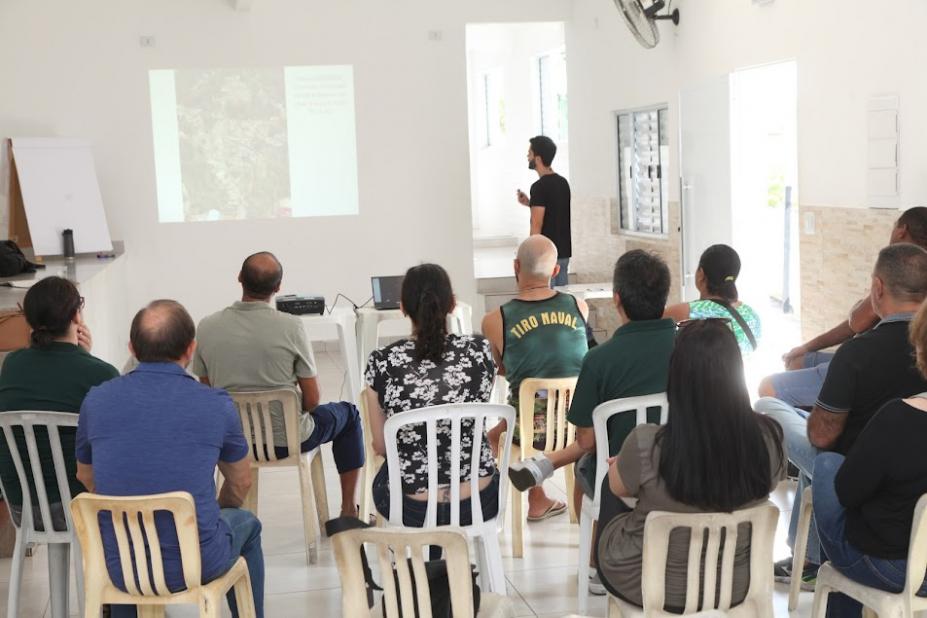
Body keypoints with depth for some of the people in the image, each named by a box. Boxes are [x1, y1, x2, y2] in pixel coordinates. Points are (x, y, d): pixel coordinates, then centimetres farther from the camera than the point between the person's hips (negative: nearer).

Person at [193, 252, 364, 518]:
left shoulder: (207, 327, -11)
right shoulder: (290, 326, -21)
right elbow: (312, 400, -14)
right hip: (286, 440, -4)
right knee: (349, 414, 25)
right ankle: (349, 511, 29)